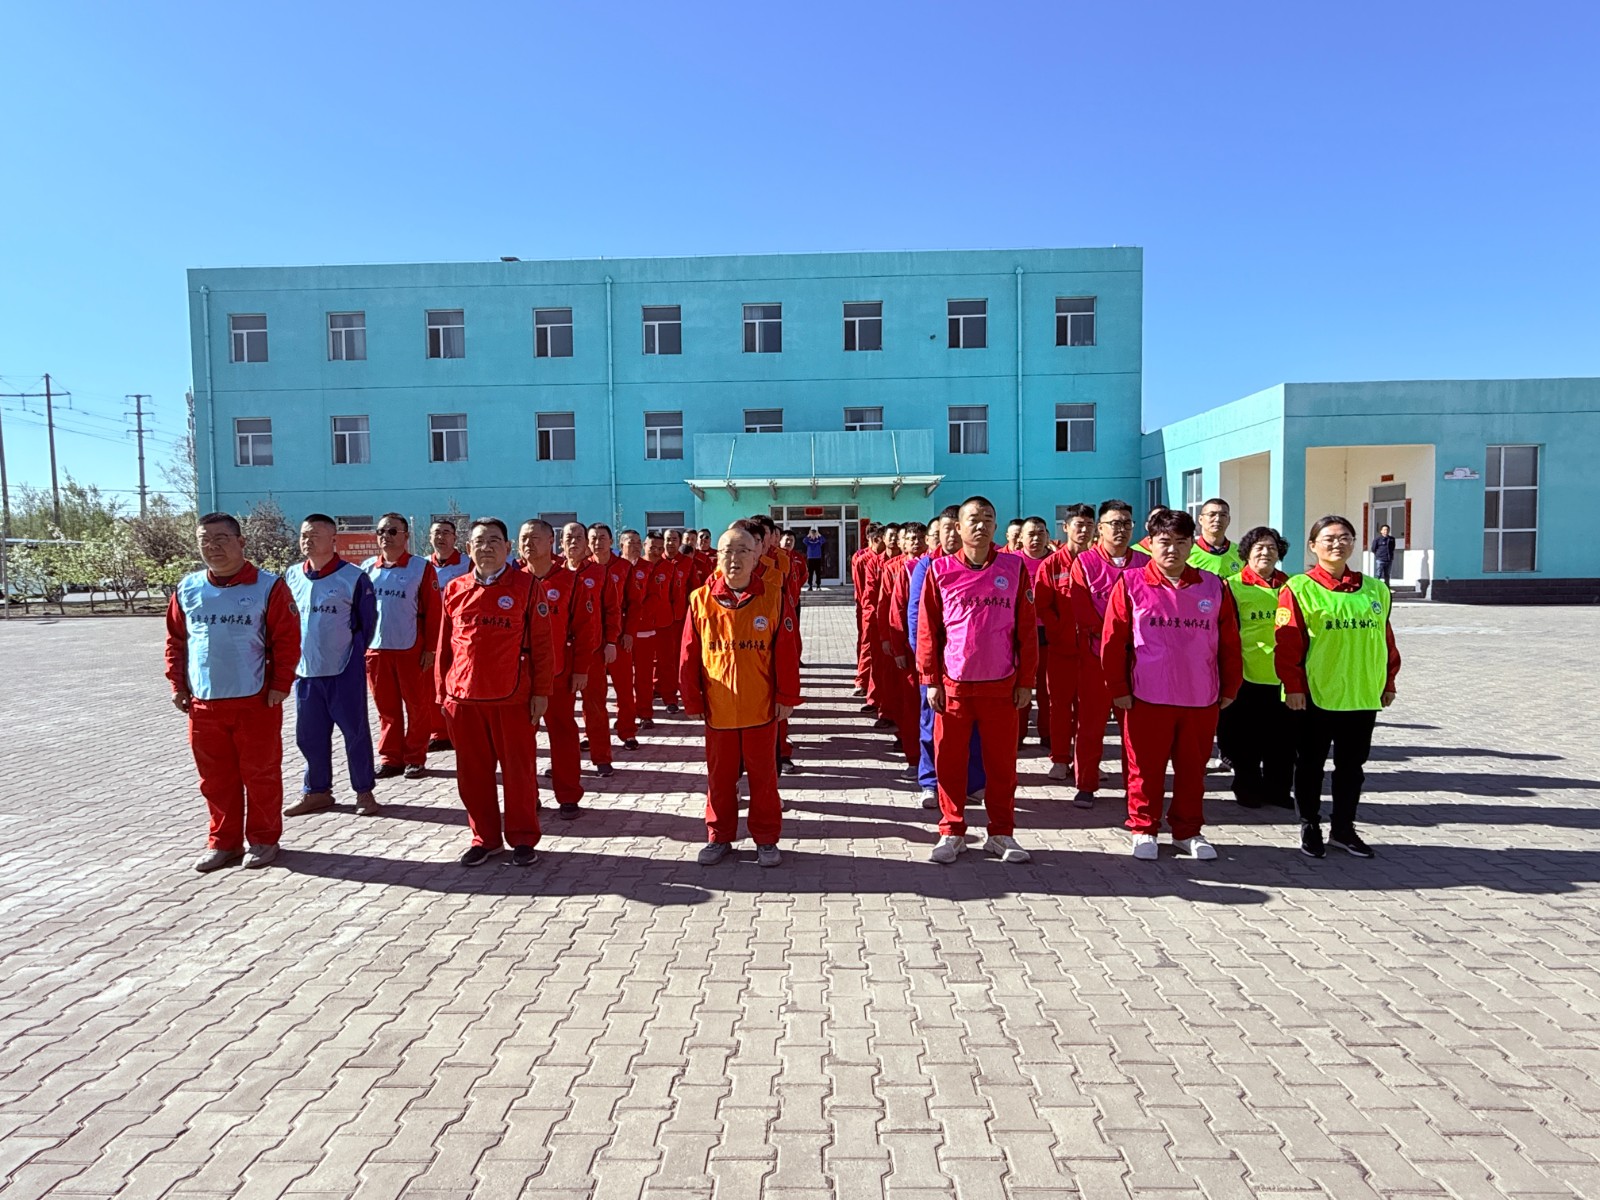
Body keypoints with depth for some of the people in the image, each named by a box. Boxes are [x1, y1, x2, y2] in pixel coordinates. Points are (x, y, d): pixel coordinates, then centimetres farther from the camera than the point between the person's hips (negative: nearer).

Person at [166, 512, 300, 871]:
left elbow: (287, 640, -7)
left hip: (256, 701, -4)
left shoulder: (268, 586, -7)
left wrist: (280, 685, -10)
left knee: (261, 775, 6)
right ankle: (223, 841, 26)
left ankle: (262, 839, 21)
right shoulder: (187, 589, 5)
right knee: (215, 778, 12)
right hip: (203, 703, 4)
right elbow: (176, 641, 13)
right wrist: (178, 685, 8)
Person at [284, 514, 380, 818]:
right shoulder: (292, 576, 6)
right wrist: (292, 656, 10)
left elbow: (368, 621, -1)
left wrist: (352, 655, -2)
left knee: (355, 730, 3)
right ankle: (316, 790, 26)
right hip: (304, 670, 5)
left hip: (345, 671, -5)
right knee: (309, 734, 12)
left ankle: (364, 791, 13)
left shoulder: (353, 577, -8)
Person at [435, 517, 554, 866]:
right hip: (464, 696, 3)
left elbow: (540, 642, -3)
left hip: (512, 696, -3)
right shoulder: (455, 590, 8)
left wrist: (541, 691, -5)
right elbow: (445, 646, 10)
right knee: (473, 771, 11)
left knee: (518, 769, 5)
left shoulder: (525, 585, -2)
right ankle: (485, 837, 25)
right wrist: (443, 693, 8)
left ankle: (522, 838, 19)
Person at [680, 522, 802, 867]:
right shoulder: (701, 600, -3)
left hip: (761, 708, -1)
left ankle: (766, 839, 26)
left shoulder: (773, 597, -7)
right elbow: (689, 655, 0)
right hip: (718, 708, 1)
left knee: (763, 775, 11)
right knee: (719, 777, 14)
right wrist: (692, 700, 0)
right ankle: (719, 837, 30)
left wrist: (787, 697, -5)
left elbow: (788, 651, -5)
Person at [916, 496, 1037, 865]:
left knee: (1002, 762, 7)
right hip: (953, 684, 0)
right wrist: (931, 681, -1)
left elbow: (1026, 629, 4)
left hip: (1002, 685, 1)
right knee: (949, 761, 5)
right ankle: (952, 832, 20)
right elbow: (928, 630, 2)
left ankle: (1001, 834, 22)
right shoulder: (940, 570, 0)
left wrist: (1025, 681, 1)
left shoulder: (1014, 567, 2)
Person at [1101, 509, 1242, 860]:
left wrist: (1229, 688, 8)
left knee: (1193, 769, 12)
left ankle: (1188, 832, 28)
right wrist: (1118, 688, -5)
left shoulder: (1214, 587, 5)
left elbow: (1230, 643, 9)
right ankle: (1144, 829, 23)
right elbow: (1113, 641, -3)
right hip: (1146, 698, -2)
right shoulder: (1130, 584, -3)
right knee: (1145, 769, 7)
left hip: (1202, 699, 3)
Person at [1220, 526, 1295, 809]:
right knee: (1246, 738, 6)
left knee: (1282, 738, 10)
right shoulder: (1233, 586, -3)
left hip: (1282, 676, 3)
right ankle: (1248, 789, 21)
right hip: (1246, 676, -3)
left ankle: (1277, 789, 24)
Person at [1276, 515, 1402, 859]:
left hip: (1363, 697, 4)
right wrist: (1293, 686, -14)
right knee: (1311, 765, 9)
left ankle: (1343, 828, 29)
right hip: (1313, 696, -4)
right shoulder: (1299, 589, -7)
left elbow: (1386, 639, 13)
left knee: (1352, 765, 14)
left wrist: (1388, 682, 13)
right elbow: (1287, 643, -11)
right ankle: (1310, 828, 23)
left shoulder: (1375, 590, 7)